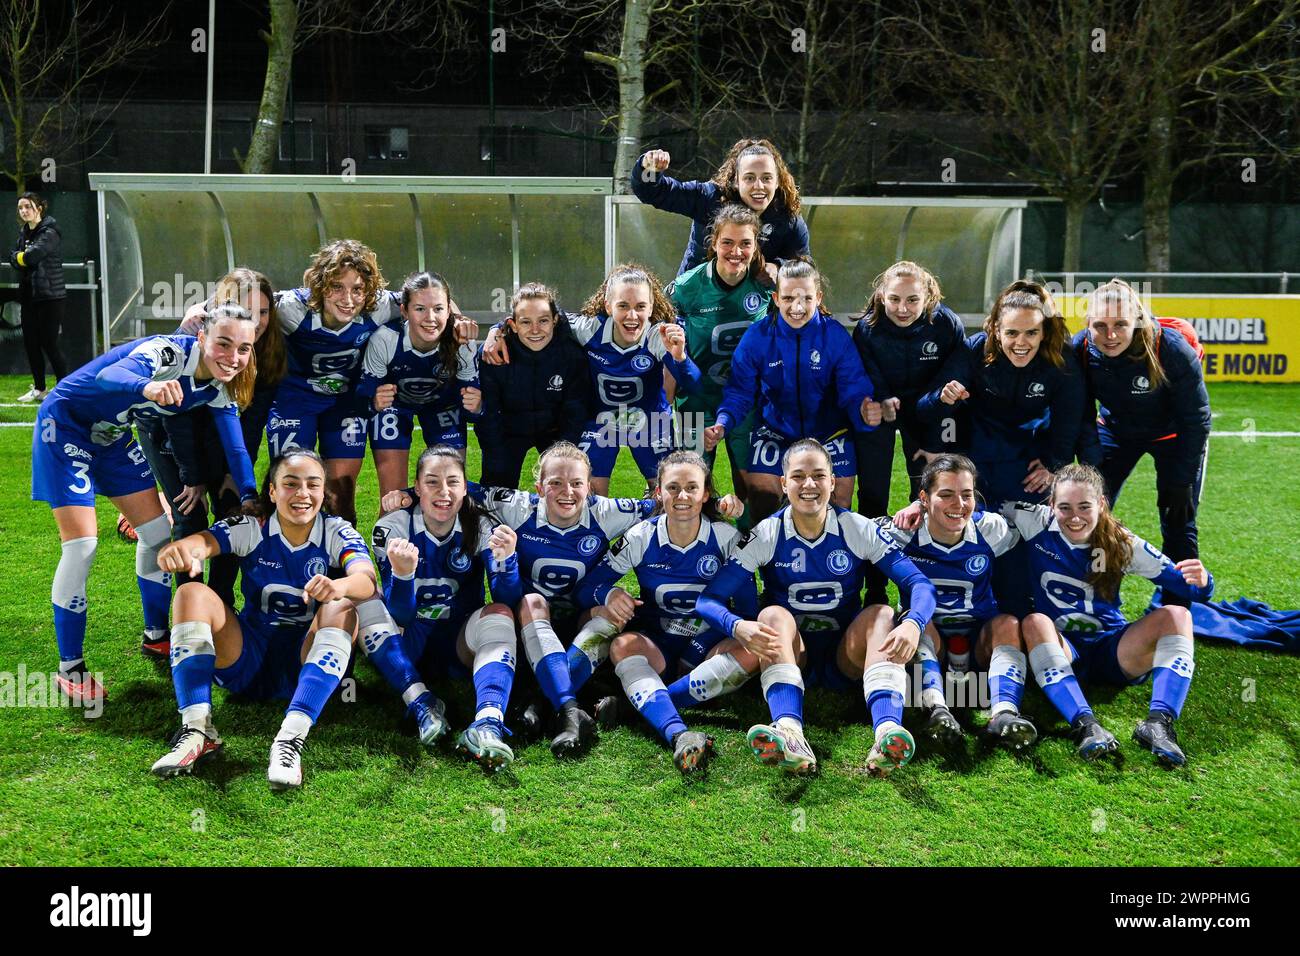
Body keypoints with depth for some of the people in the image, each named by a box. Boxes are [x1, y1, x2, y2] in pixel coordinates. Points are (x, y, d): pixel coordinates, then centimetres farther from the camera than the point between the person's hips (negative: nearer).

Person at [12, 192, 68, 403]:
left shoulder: (50, 232, -11)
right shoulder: (23, 233, 14)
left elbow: (34, 254, -24)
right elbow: (13, 259, 8)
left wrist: (21, 256, -4)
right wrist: (26, 257, -12)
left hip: (50, 296, -8)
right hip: (29, 296, 8)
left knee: (49, 344, -8)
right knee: (30, 343, 11)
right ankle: (39, 389, 22)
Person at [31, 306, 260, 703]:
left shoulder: (218, 386, -9)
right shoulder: (168, 353, -33)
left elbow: (234, 445, -7)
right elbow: (108, 376, -52)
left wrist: (250, 498, -22)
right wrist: (148, 387, -74)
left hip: (112, 437, 8)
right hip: (66, 424, -8)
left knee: (159, 532, 9)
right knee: (81, 546, -13)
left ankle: (156, 634, 29)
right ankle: (69, 669, 0)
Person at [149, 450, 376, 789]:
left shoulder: (337, 533, -8)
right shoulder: (250, 528, -5)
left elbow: (367, 579, -28)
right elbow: (204, 541, -25)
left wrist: (339, 586, -52)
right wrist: (181, 549, -50)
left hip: (307, 663, -1)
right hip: (248, 657, 2)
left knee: (342, 607, -29)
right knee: (191, 593, -18)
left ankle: (291, 738, -41)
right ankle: (196, 730, -28)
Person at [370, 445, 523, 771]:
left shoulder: (481, 527, -10)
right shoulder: (392, 528, -12)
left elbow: (508, 601, -18)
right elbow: (400, 615, -19)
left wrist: (506, 558, -38)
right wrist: (402, 573, -40)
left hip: (461, 645, 0)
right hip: (408, 648, 0)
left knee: (500, 614, -29)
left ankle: (488, 723, -50)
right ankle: (423, 704, -34)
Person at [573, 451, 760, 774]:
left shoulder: (727, 537, -5)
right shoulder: (640, 538, -4)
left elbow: (747, 608, -5)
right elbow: (585, 587, -5)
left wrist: (696, 653, -19)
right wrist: (608, 594, -30)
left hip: (709, 645, 0)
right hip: (655, 644, 0)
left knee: (751, 652, -31)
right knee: (623, 646, -33)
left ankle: (636, 703, -34)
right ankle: (678, 734, -57)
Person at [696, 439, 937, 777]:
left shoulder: (859, 530, -5)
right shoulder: (765, 536, -7)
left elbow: (919, 584, -14)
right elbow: (710, 598, -16)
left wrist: (913, 624, -37)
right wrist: (738, 626, -38)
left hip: (847, 658, 1)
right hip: (789, 655, 0)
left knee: (882, 614, -25)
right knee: (773, 614, -29)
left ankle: (888, 735, -49)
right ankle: (789, 733, -54)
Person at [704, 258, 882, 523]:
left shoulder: (836, 336, -15)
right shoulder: (757, 337, -14)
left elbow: (853, 392, -17)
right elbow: (740, 390, -10)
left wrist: (864, 413, -41)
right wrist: (722, 426, -29)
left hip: (828, 431, 0)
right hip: (775, 429, 0)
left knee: (839, 500, 0)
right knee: (761, 503, -5)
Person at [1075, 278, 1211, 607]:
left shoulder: (1172, 350, -32)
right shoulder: (1080, 349, -23)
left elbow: (1195, 420, -21)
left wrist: (1180, 481, -19)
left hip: (1173, 436, -3)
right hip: (1116, 430, 3)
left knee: (1178, 524, -3)